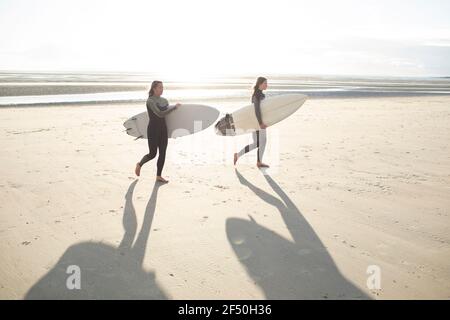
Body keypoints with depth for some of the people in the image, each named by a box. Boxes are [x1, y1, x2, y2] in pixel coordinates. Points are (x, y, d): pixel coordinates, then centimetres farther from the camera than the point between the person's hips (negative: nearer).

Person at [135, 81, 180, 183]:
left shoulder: (164, 100, 10)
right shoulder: (150, 101, -13)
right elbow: (160, 113, -24)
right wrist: (174, 107, -20)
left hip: (163, 128, 7)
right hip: (153, 129, -7)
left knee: (162, 153, 5)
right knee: (152, 154, -1)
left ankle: (159, 176, 15)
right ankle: (139, 164, 29)